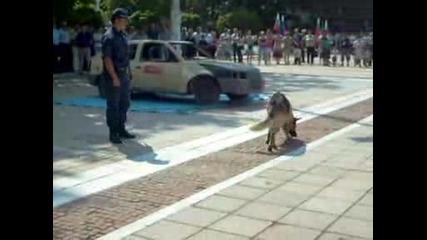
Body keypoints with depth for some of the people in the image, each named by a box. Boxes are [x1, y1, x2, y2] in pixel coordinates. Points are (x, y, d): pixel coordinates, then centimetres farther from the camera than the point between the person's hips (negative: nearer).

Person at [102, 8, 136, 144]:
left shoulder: (122, 35, 12)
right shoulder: (109, 37, -14)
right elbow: (107, 59, -19)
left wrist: (128, 73, 15)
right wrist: (114, 78, -23)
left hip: (124, 74, 9)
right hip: (114, 76, -8)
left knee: (125, 104, 14)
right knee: (113, 106, -1)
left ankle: (121, 129, 26)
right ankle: (113, 133, 7)